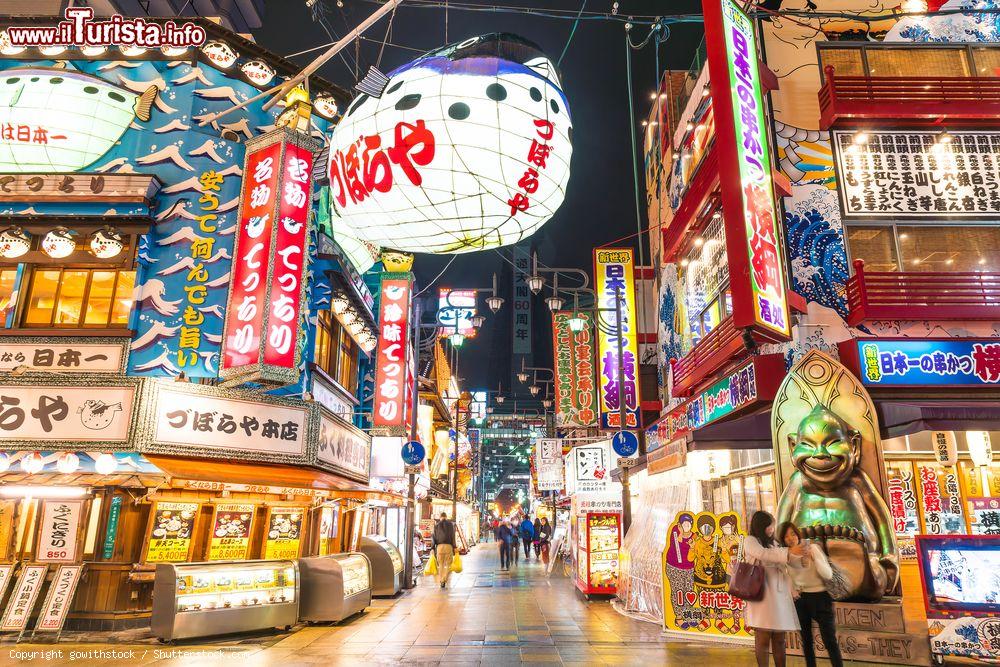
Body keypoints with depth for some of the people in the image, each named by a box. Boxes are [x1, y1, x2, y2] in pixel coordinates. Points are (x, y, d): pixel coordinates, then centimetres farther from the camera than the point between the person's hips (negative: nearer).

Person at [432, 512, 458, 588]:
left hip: (439, 546, 1)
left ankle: (441, 581, 13)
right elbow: (453, 536, -1)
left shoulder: (437, 525, 8)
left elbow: (434, 538, 5)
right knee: (448, 564, 8)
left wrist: (433, 548, 8)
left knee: (441, 564, 14)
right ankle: (444, 580, -9)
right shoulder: (450, 524, 4)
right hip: (449, 546, -1)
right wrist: (455, 547, 4)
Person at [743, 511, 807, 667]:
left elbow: (783, 567, 21)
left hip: (779, 594, 6)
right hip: (762, 593, -6)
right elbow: (764, 554, -18)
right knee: (763, 638, -5)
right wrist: (789, 551, -24)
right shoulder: (750, 541, 0)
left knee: (779, 638, 7)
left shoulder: (774, 543, 19)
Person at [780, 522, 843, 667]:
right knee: (806, 640, 12)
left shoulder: (812, 548, -10)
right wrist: (790, 590, -5)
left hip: (820, 597, -4)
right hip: (800, 599, 4)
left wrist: (814, 557, -29)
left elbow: (828, 575, -16)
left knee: (830, 640, -6)